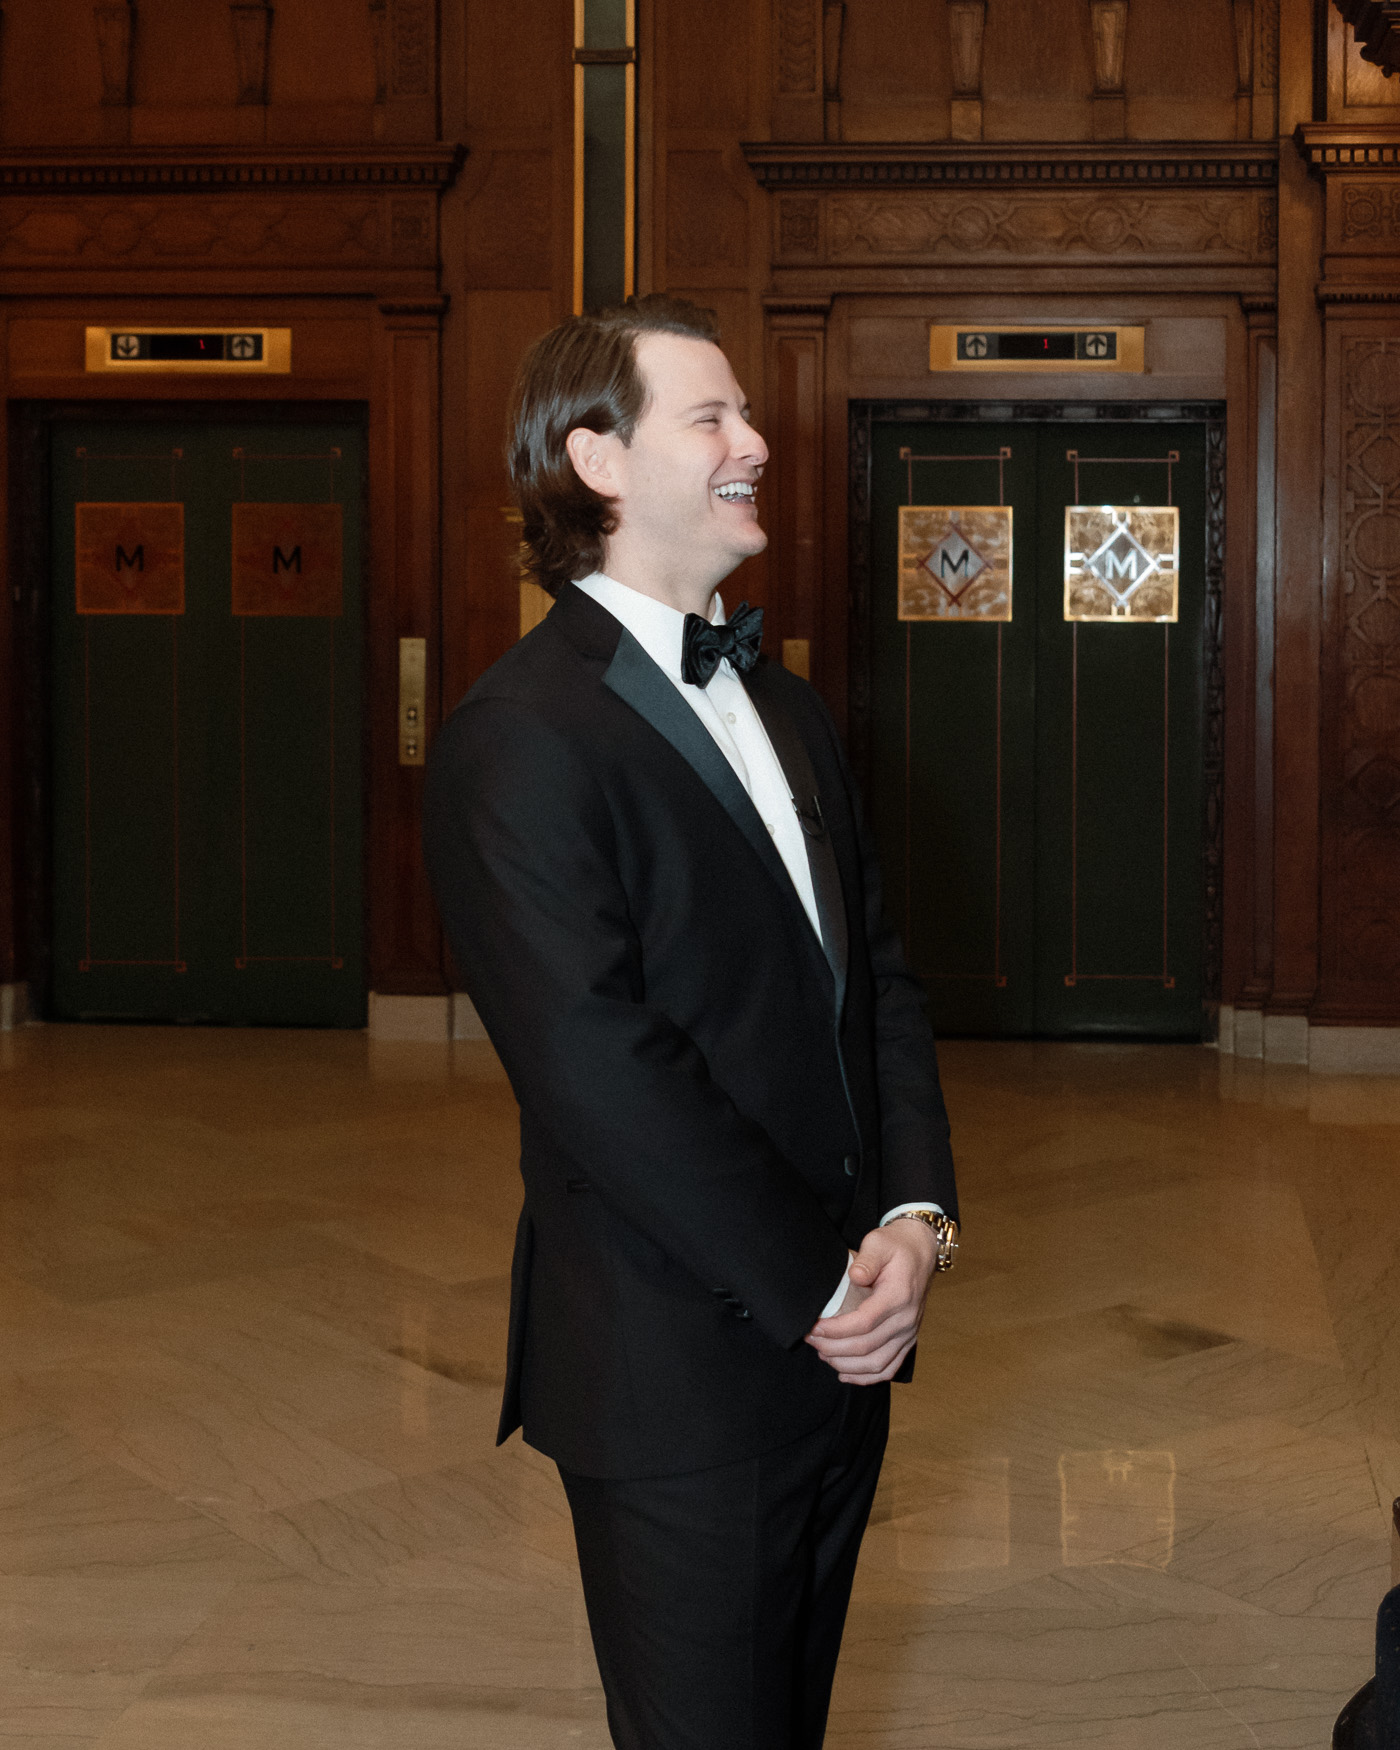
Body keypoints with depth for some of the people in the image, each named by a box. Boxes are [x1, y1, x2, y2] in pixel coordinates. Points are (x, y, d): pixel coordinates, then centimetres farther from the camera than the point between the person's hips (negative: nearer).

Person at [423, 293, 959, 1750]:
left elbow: (875, 971, 11)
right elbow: (601, 1073, -21)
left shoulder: (782, 705, 13)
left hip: (841, 1348, 8)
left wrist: (914, 1214, -5)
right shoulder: (518, 739, -16)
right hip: (680, 1375, -8)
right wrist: (820, 1285, -16)